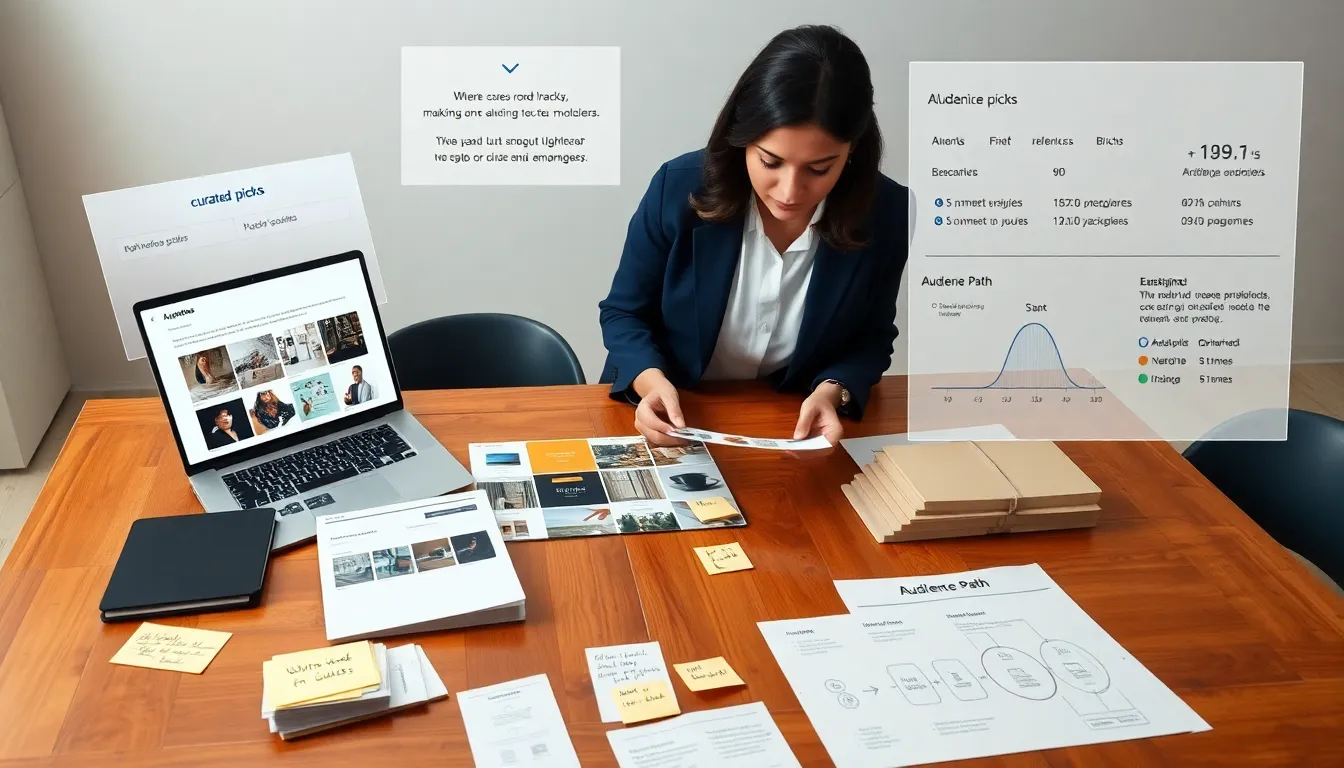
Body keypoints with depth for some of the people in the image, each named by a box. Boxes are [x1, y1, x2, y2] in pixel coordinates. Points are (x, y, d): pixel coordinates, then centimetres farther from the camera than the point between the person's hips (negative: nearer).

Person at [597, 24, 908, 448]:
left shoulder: (886, 214, -14)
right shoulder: (680, 189, -18)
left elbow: (871, 338, 1)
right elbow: (623, 313, -5)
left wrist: (832, 393, -20)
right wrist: (651, 382, -24)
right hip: (669, 420, -1)